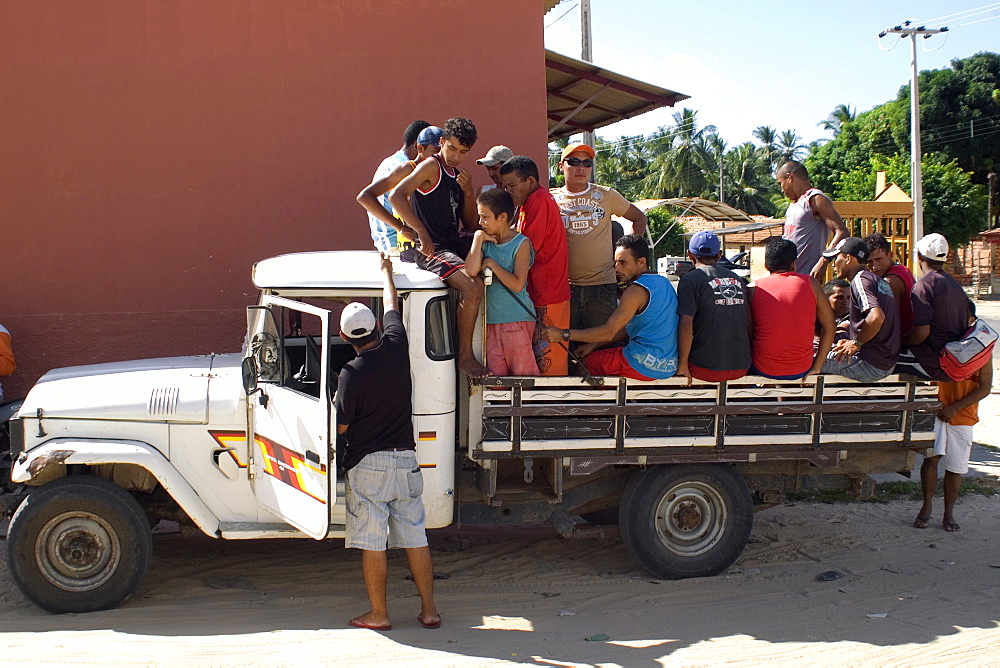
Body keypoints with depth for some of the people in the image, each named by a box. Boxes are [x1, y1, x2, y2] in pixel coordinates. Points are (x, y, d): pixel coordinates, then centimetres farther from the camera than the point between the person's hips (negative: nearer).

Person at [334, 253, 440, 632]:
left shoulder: (352, 373, -14)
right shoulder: (395, 347, 0)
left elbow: (340, 426, -8)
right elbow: (392, 307, 19)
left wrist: (333, 404, 12)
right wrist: (386, 272, 34)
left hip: (368, 463, -5)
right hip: (405, 459, 5)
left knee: (372, 543, 3)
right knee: (414, 537, 9)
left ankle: (378, 614, 10)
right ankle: (429, 610, 13)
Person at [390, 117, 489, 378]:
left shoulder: (458, 177, 19)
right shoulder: (431, 167, -5)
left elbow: (472, 225, 18)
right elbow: (397, 196, -21)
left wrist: (468, 192, 1)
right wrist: (422, 233, -29)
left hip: (456, 246, 9)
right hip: (432, 250, -9)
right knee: (473, 285, -30)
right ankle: (465, 356, -19)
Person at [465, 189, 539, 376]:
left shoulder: (521, 244, -4)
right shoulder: (484, 241, 9)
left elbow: (518, 284, -15)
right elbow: (471, 270, -10)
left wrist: (491, 264, -9)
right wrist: (478, 239, -5)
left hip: (517, 320, -5)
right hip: (491, 320, 5)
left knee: (523, 374, -2)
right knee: (496, 376, 5)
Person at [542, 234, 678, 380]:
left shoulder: (637, 291, -18)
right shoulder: (663, 282, 12)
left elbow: (609, 332, -21)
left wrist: (563, 334, -18)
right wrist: (594, 345, 11)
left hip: (645, 365, -10)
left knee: (585, 361, 6)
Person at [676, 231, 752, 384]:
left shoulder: (689, 280, -6)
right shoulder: (737, 279, 11)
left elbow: (686, 326, -16)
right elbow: (750, 324, 11)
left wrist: (683, 365, -8)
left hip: (706, 369, -5)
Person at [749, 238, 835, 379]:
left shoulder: (753, 289, -3)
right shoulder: (810, 284, 0)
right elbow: (829, 326, 1)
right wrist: (817, 366, 7)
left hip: (763, 370, -1)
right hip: (801, 371, 1)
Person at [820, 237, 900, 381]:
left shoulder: (860, 279, -12)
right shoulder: (878, 280, 18)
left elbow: (877, 317, -29)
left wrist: (856, 343, -15)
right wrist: (852, 340, 11)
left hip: (870, 365, -10)